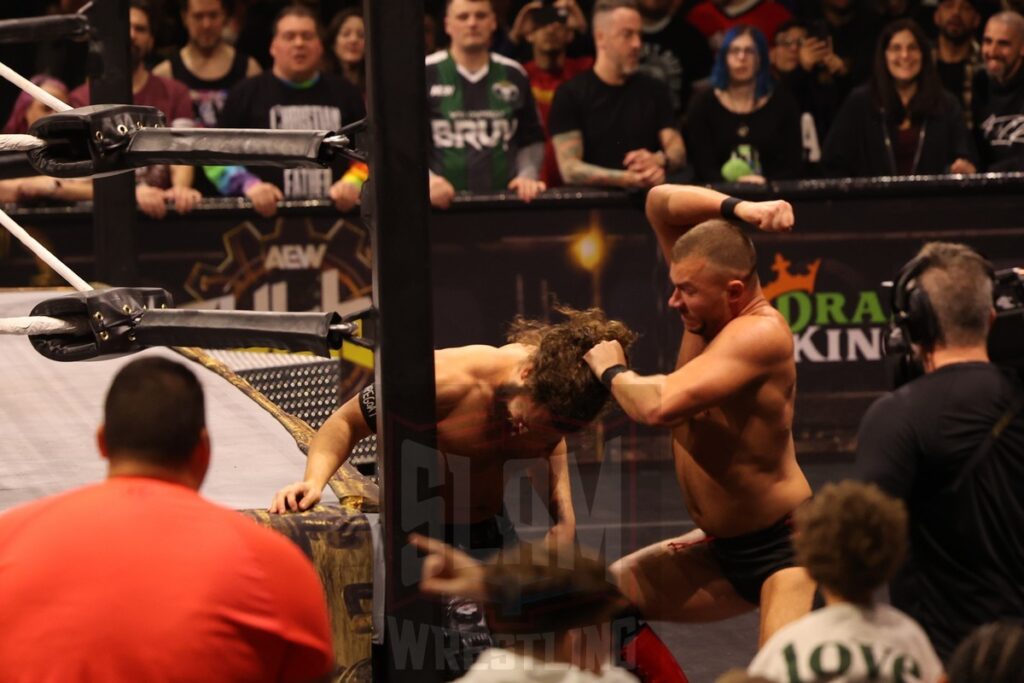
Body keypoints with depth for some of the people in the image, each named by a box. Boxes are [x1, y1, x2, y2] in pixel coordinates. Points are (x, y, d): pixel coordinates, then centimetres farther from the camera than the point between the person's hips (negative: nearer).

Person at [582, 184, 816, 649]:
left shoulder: (758, 333, -25)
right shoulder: (711, 309, 0)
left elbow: (661, 406, -36)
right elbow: (660, 202, 5)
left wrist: (613, 372, -15)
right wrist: (733, 209, -12)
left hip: (787, 549, -10)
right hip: (723, 548, 10)